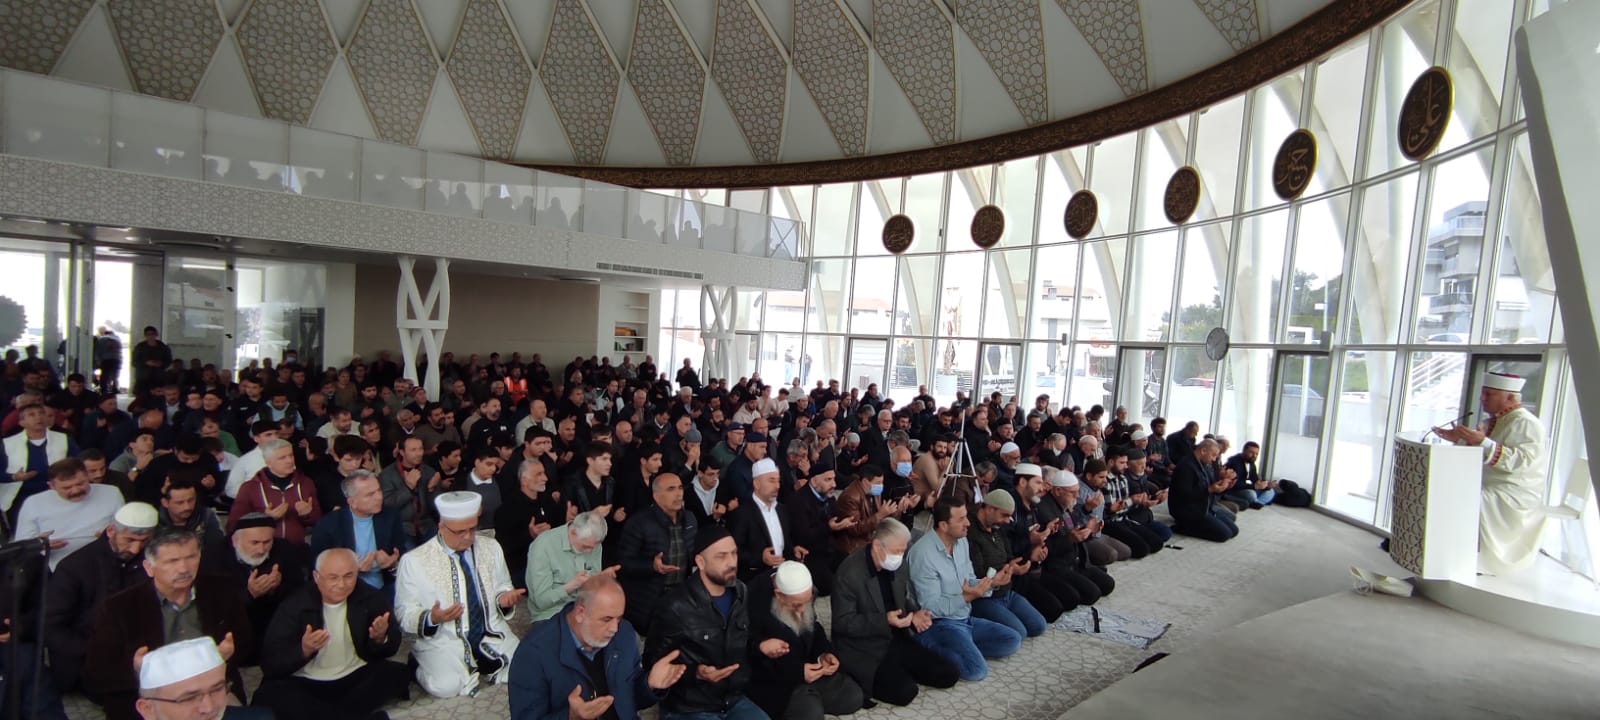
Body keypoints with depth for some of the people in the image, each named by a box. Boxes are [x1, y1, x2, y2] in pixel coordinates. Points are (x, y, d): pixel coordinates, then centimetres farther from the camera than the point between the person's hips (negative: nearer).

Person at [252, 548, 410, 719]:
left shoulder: (371, 598, -4)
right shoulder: (295, 605, -7)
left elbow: (392, 648, -1)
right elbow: (269, 664, -12)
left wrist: (380, 639, -24)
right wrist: (303, 650, -32)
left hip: (356, 677, 1)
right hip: (305, 684, -1)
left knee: (397, 675, -24)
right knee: (268, 695, -31)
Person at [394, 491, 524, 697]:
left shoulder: (491, 549, 9)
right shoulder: (414, 560, -4)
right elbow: (404, 613, -2)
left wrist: (504, 598, -7)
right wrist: (431, 618, -23)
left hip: (493, 636, 3)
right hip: (443, 641, -3)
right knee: (446, 686, -31)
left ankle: (485, 667, 7)